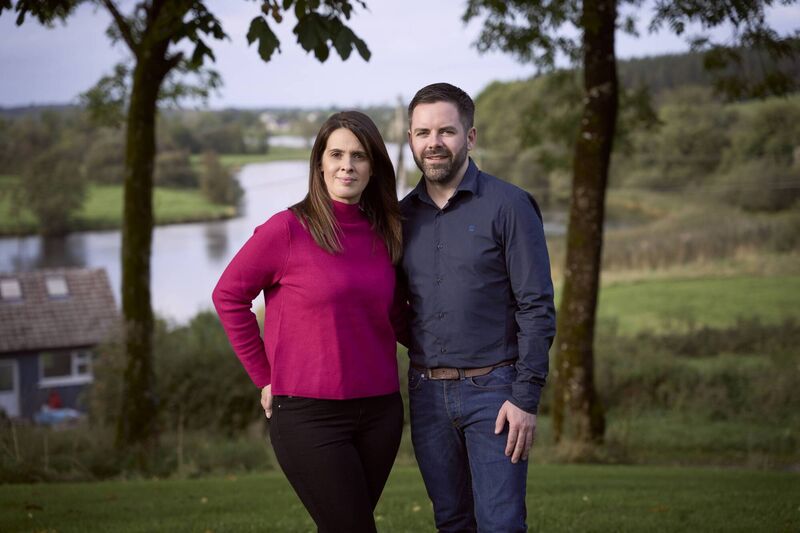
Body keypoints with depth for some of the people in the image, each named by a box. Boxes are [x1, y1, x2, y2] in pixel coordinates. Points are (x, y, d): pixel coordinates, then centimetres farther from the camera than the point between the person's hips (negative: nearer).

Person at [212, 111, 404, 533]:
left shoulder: (384, 235, 7)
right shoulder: (287, 229, -8)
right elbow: (228, 296, -1)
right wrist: (265, 379, -2)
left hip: (380, 411, 5)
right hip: (308, 415, -5)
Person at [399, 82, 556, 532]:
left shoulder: (509, 205, -6)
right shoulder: (403, 215, 8)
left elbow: (537, 307, -9)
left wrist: (526, 397, -14)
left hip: (493, 390, -5)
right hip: (428, 393, 5)